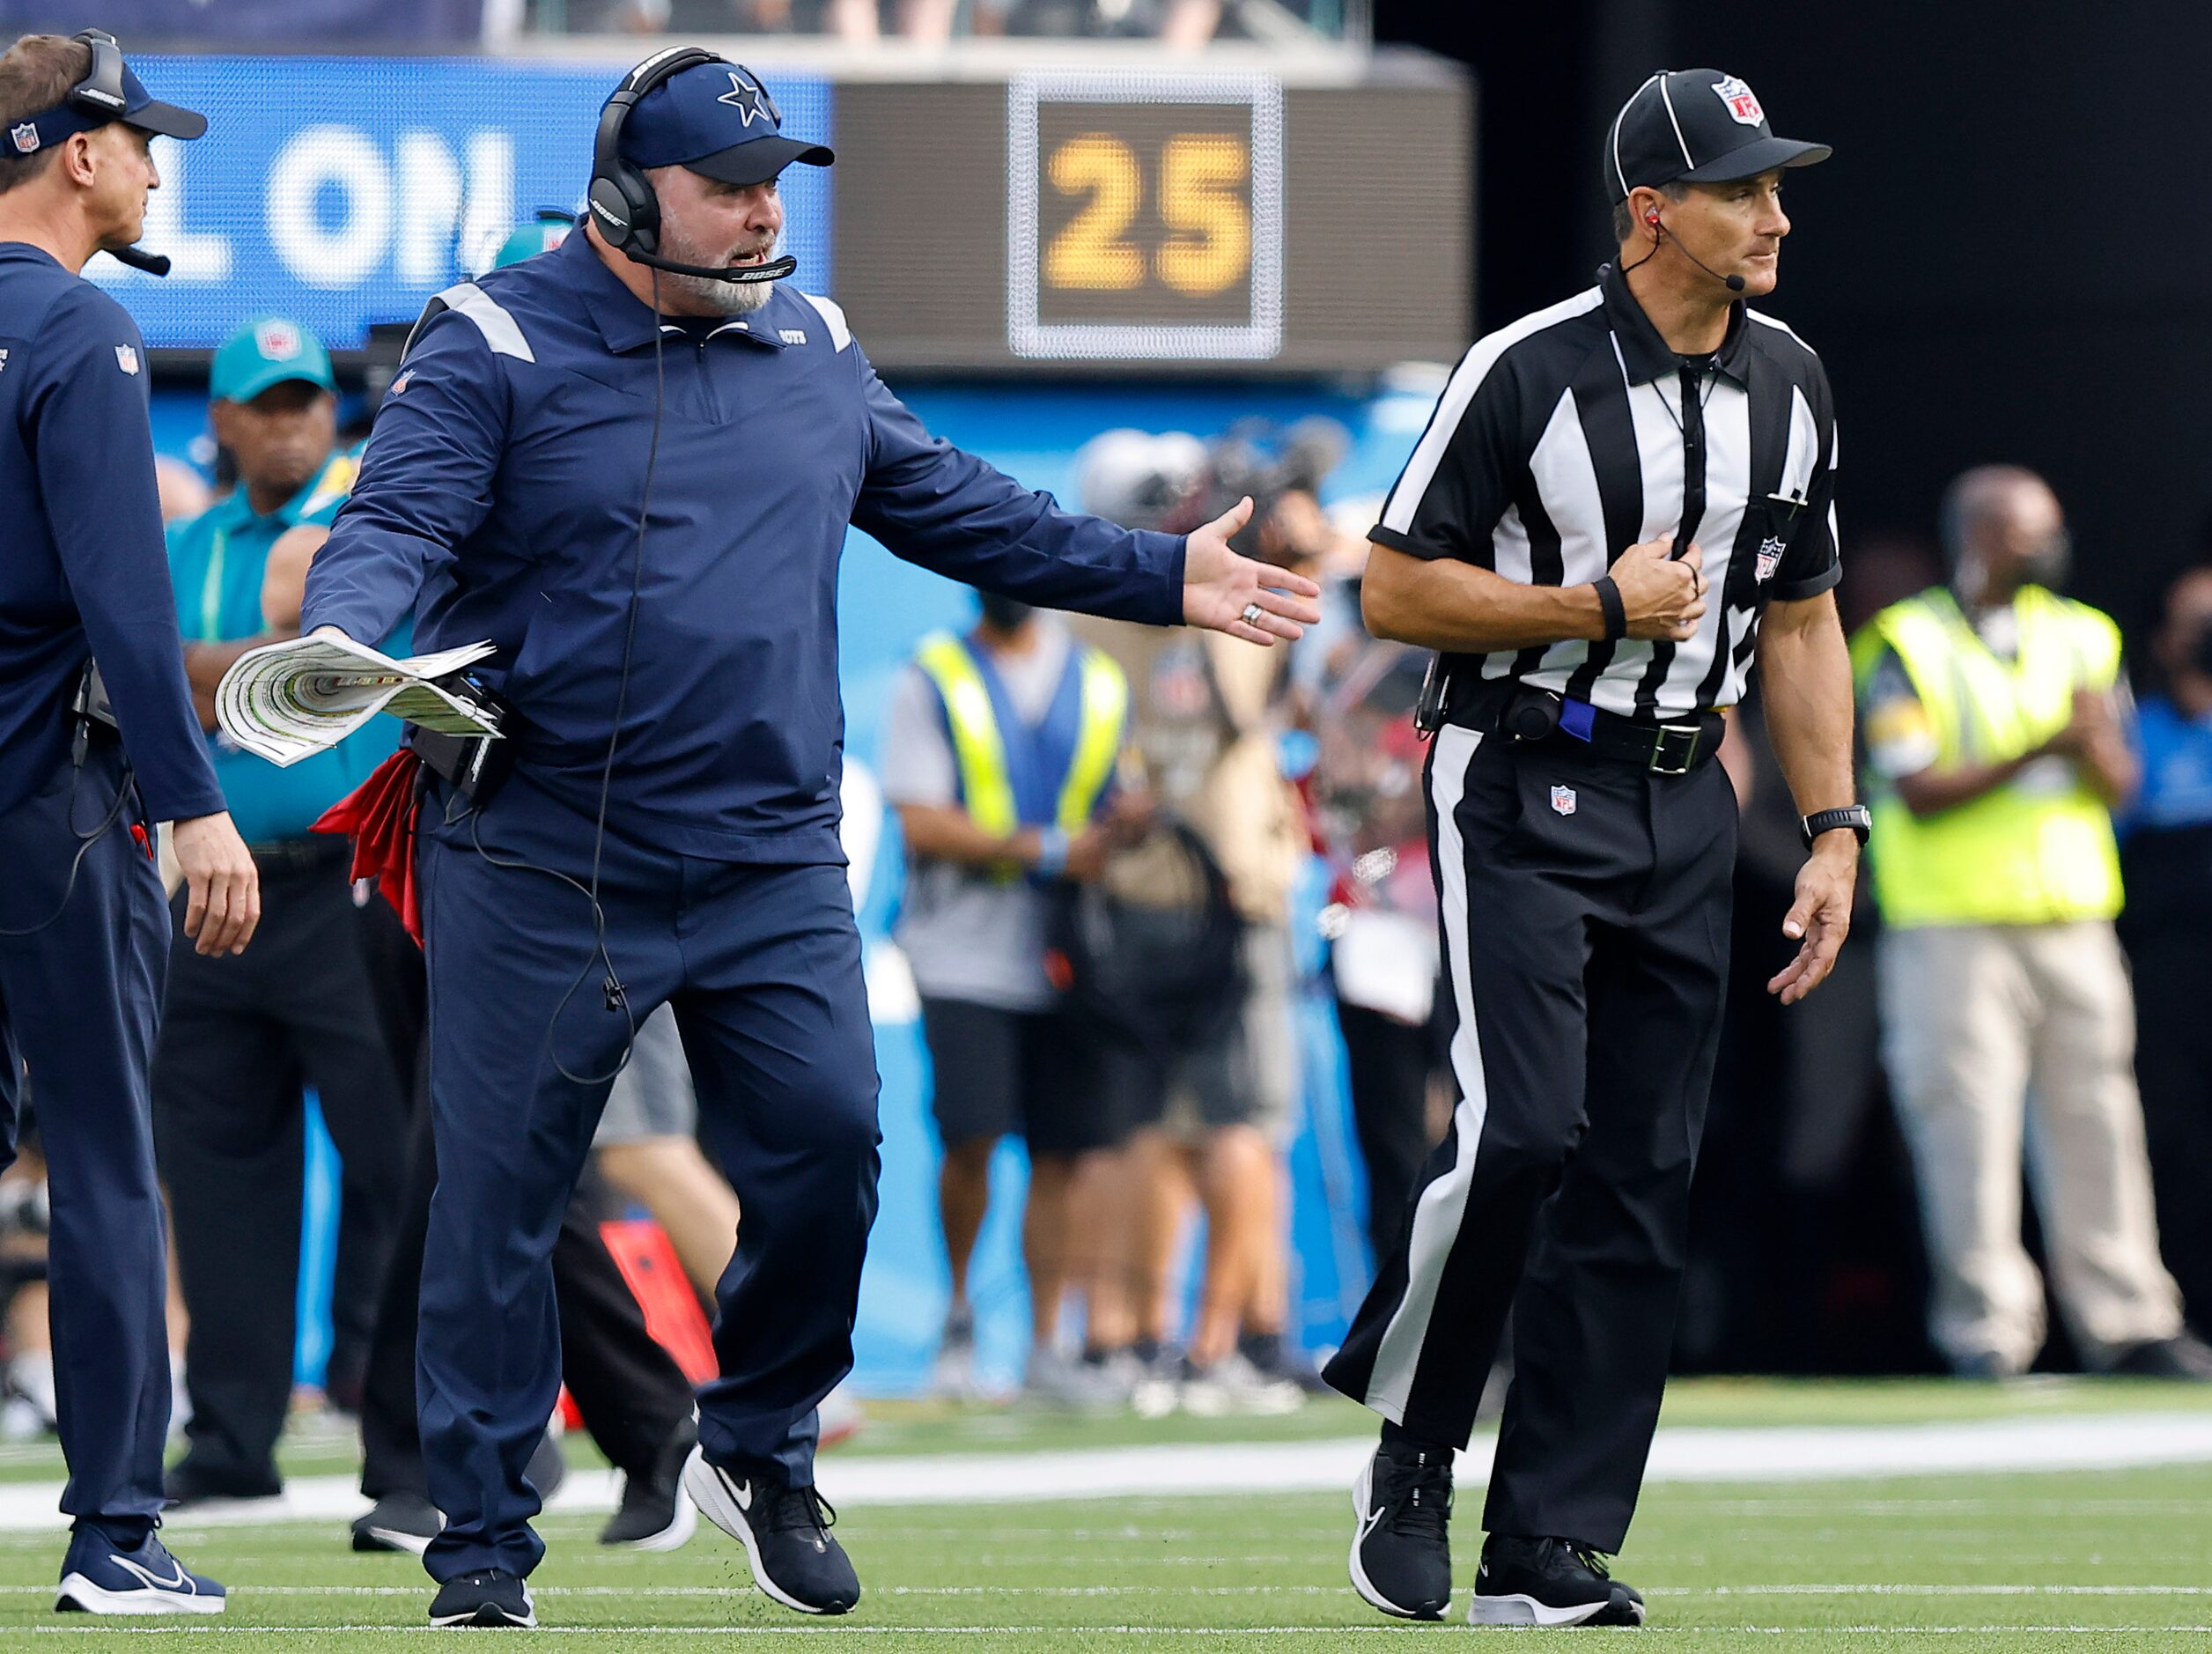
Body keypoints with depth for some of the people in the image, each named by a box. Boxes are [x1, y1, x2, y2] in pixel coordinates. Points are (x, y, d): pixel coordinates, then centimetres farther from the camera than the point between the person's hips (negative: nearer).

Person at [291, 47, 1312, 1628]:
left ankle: (760, 1452, 19)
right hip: (541, 864, -4)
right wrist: (341, 643, -36)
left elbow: (948, 505, 24)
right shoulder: (496, 347, -4)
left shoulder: (814, 350, 13)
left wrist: (1160, 577, 23)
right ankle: (483, 1542, 8)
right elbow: (399, 524, -15)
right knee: (499, 1199, -2)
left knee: (827, 1139, -5)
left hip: (772, 860, 4)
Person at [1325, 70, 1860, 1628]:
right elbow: (1396, 589, -8)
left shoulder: (1790, 385, 8)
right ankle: (1410, 1451, 3)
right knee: (1523, 1126, -19)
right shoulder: (1528, 372, -11)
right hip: (1522, 791, -6)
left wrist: (1834, 828, 8)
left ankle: (1550, 1549, 4)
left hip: (1683, 803, 6)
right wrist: (1602, 606, -14)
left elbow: (1801, 622, 16)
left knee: (1644, 1177, 1)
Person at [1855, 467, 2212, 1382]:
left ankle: (2124, 1318, 7)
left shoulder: (2079, 638, 13)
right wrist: (2035, 755, -20)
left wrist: (2096, 746, -14)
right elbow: (1919, 792, -10)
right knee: (1970, 1127, -6)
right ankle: (1987, 1329, -2)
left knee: (2095, 1123, 4)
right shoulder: (1907, 647, -1)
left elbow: (2118, 788, 9)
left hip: (2073, 921, 4)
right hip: (1953, 929, -4)